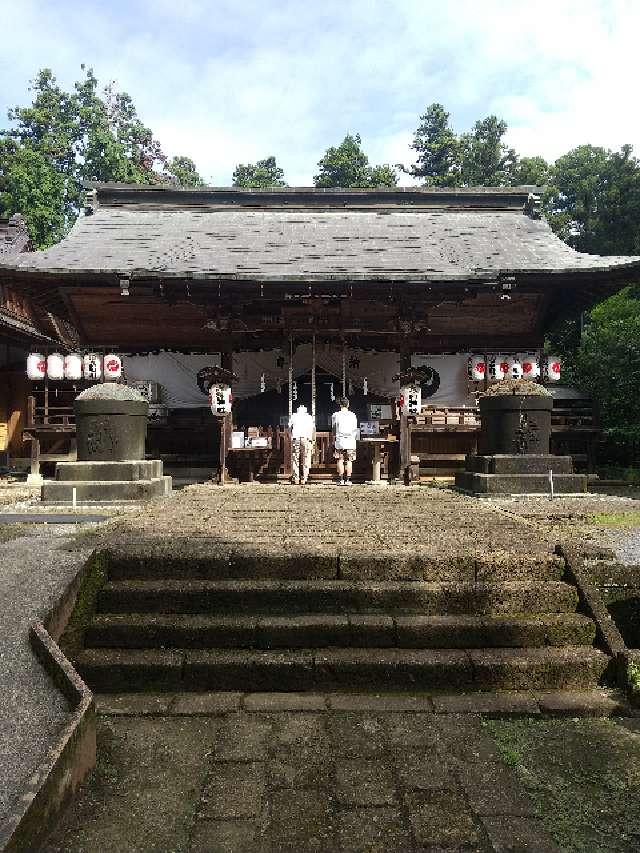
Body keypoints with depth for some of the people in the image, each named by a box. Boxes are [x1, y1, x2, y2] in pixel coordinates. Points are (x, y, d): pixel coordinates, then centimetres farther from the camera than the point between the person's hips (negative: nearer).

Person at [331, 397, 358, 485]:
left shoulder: (335, 415, 0)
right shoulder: (352, 415, 4)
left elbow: (334, 429, 5)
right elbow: (355, 430, 8)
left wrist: (334, 440, 13)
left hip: (339, 441, -1)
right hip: (350, 441, 1)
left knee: (340, 461, 5)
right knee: (349, 461, 4)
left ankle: (341, 480, 2)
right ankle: (347, 480, 3)